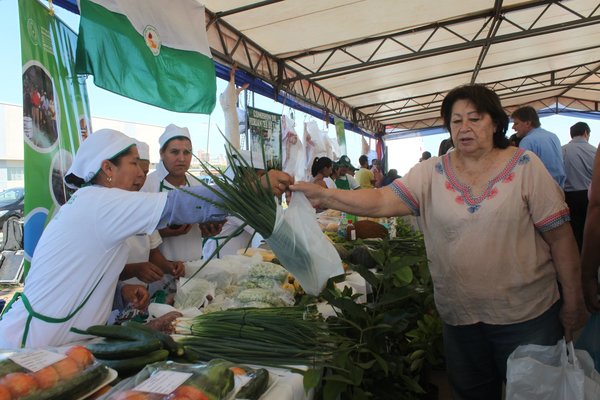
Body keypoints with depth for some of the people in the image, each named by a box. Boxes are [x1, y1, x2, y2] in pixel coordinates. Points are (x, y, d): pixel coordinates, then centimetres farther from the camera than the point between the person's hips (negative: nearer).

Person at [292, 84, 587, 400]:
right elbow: (381, 201, -14)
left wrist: (574, 302, -4)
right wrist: (323, 196, -27)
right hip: (459, 316, 2)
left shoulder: (525, 167, -6)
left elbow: (560, 236, -5)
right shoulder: (431, 173, -3)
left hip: (526, 314, -1)